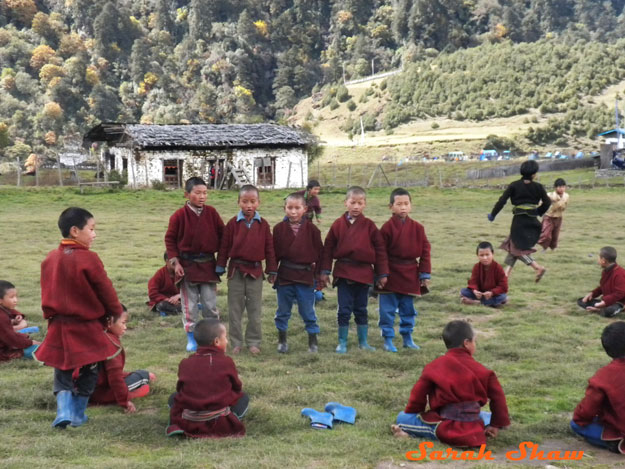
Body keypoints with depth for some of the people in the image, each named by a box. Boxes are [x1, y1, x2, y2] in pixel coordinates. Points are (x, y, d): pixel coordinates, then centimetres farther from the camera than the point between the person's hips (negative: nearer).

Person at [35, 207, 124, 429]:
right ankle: (78, 415, 20)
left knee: (63, 371, 16)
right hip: (87, 326, -4)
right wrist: (116, 312, 6)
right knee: (88, 372, 14)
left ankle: (64, 411, 1)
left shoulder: (50, 258, 1)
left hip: (59, 326, 5)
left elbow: (48, 292, 12)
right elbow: (105, 290, -10)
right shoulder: (88, 259, -17)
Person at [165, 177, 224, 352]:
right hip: (187, 265, -2)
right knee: (190, 304, 6)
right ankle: (191, 338, 17)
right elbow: (170, 239, -2)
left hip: (208, 264, 2)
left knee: (210, 303, 6)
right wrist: (175, 262, -8)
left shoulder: (211, 212, -2)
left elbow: (222, 234, 6)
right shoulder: (179, 215, -9)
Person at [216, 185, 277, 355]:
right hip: (236, 270, 0)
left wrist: (272, 270, 3)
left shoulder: (263, 224, -1)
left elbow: (269, 248, 3)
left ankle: (254, 342, 19)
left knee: (255, 309, 7)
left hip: (255, 271, 0)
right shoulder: (233, 223, -4)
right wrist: (220, 268, 0)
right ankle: (236, 343, 17)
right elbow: (224, 246, 0)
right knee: (235, 309, 7)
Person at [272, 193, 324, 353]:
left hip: (306, 275, -1)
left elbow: (319, 252, 1)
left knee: (308, 310, 5)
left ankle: (313, 340, 18)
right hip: (284, 275, 2)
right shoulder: (279, 228, 0)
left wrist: (318, 273, 0)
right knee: (283, 310, 12)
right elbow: (274, 252, 3)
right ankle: (282, 340, 26)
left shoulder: (311, 229, -2)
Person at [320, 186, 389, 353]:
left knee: (361, 309, 12)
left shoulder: (369, 226, -1)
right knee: (344, 310, 2)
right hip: (343, 272, 0)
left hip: (364, 273, 1)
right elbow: (328, 248, 2)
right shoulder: (338, 225, -1)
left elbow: (380, 250, 1)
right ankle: (342, 343, 14)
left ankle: (363, 342, 24)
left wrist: (382, 274, 0)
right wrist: (325, 271, -1)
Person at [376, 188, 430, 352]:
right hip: (391, 275, -3)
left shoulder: (417, 228, 1)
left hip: (410, 275, 3)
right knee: (388, 309, 3)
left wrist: (425, 274, 1)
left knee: (408, 309, 14)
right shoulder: (387, 227, -9)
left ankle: (407, 337, 26)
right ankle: (388, 339, 13)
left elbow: (425, 251, 4)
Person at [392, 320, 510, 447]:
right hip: (473, 427, 1)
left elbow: (419, 394, -1)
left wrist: (411, 412, 16)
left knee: (403, 417, 12)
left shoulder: (434, 366, 0)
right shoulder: (480, 370, 4)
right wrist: (496, 425, 14)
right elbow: (497, 397, 4)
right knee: (489, 417, 30)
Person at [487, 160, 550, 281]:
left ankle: (538, 267, -7)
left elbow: (502, 200, -8)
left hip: (519, 220, -3)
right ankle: (507, 271, 12)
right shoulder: (538, 187, -2)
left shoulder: (514, 185, -7)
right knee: (515, 245, 16)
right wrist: (538, 212, 21)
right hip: (532, 220, 4)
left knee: (517, 248, 6)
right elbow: (547, 202, 2)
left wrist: (492, 214, 3)